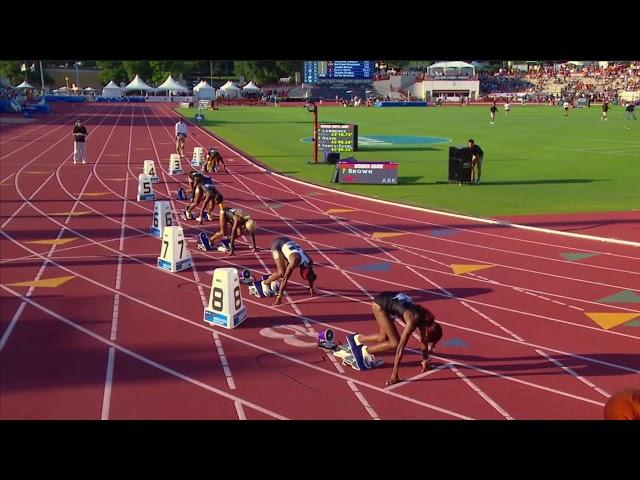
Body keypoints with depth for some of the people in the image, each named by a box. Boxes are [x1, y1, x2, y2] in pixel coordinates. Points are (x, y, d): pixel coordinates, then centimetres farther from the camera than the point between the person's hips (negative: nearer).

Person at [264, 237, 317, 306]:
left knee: (287, 271, 5)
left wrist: (311, 288, 11)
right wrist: (279, 296, -36)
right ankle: (265, 283, 6)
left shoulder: (309, 261, -17)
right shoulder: (295, 260, -36)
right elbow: (285, 278, -35)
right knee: (281, 273, -15)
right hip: (277, 245, -7)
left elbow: (310, 273, 5)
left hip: (287, 243, 7)